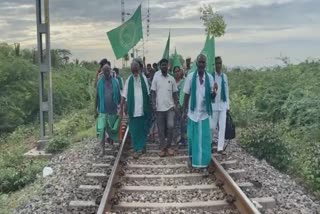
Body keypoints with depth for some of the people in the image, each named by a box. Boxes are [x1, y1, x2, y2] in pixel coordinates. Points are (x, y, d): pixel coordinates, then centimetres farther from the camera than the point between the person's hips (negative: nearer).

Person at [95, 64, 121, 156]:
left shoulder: (115, 82, 0)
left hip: (113, 110, 1)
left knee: (112, 128, 12)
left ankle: (110, 138, 44)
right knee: (101, 129, -7)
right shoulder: (100, 82, 0)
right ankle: (103, 149, 0)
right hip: (102, 110, -1)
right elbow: (97, 96, 4)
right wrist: (95, 109, 2)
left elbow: (118, 96, 5)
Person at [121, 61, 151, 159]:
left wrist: (150, 106, 6)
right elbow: (124, 95, 2)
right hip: (133, 109, -1)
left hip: (143, 109, 1)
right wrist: (122, 107, -2)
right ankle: (137, 149, 11)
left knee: (143, 129, 10)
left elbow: (148, 93, 6)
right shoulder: (129, 80, -1)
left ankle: (141, 147, 27)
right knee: (134, 130, 3)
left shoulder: (144, 78, 1)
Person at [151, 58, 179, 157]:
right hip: (159, 107, -1)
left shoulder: (171, 78, 6)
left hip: (170, 106, 1)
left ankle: (169, 146, 7)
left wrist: (176, 104, 0)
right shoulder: (156, 77, 1)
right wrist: (153, 104, -8)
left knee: (170, 126, -9)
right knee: (161, 129, 4)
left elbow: (175, 93, 9)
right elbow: (153, 92, 0)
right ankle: (162, 147, 14)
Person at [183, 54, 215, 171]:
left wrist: (214, 92, -21)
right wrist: (184, 110, 2)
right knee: (192, 137, 12)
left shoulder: (210, 78, -2)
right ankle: (191, 156, 35)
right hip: (193, 112, 0)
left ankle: (204, 165, 8)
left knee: (205, 139, 1)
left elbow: (211, 96, 2)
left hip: (204, 113, 0)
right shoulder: (190, 76, -4)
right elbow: (187, 94, 1)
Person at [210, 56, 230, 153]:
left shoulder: (225, 76, 7)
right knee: (212, 126, 3)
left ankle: (220, 147, 8)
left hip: (223, 105, 3)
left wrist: (227, 105, 9)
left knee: (222, 127, 2)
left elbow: (226, 91, 10)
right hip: (214, 105, -3)